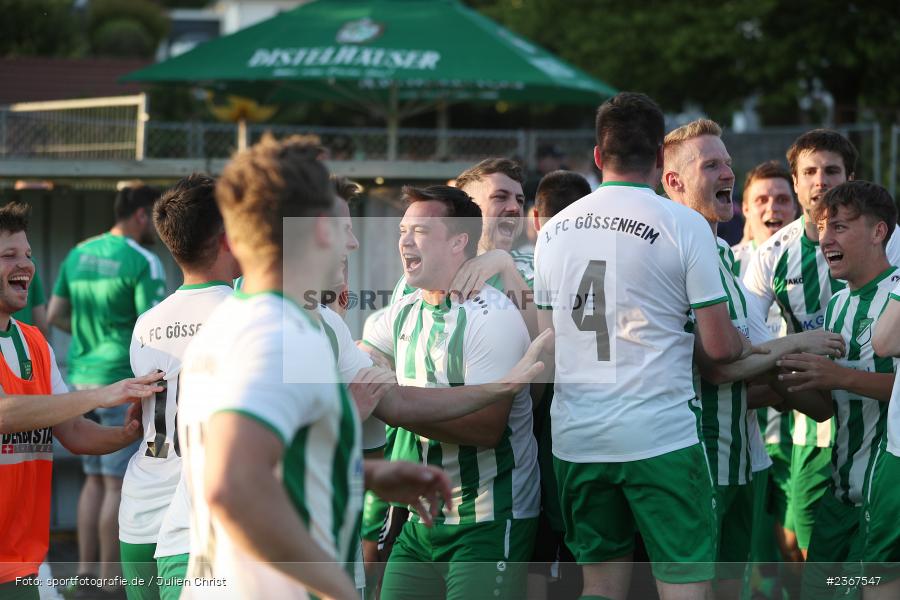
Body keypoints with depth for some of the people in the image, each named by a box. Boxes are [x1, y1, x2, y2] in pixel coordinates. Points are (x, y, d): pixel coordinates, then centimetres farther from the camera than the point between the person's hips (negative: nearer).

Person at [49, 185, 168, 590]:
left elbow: (55, 315, 15)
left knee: (95, 478, 15)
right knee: (118, 482, -2)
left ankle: (85, 570, 16)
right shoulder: (143, 262, -12)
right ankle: (110, 579, 0)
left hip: (81, 376, 7)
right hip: (122, 379, -7)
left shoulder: (79, 254, 10)